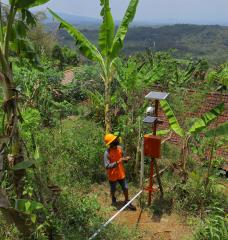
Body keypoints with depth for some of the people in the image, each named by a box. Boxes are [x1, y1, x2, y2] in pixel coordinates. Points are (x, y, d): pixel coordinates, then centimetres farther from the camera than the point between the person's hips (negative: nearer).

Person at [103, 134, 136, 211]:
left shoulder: (120, 148, -9)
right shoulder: (107, 153, -26)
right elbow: (107, 166, -27)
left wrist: (125, 159, -16)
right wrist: (117, 162, -36)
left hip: (121, 173, 4)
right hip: (112, 175, -4)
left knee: (125, 188, 14)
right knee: (113, 189, 20)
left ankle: (127, 202, 37)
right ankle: (113, 199, 52)